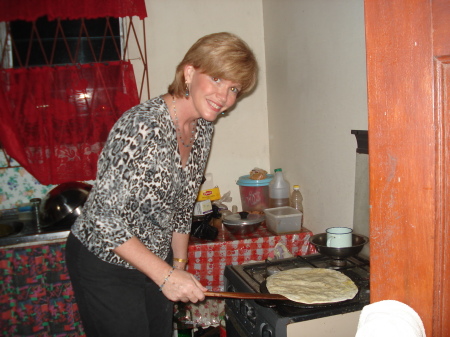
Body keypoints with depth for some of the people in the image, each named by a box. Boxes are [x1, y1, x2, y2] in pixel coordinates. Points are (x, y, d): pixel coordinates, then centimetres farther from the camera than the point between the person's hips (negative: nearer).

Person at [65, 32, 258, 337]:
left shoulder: (203, 128, -3)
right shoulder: (142, 126, -28)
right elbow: (104, 218, -27)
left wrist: (179, 264, 9)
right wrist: (166, 275, -25)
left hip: (156, 261, 7)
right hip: (105, 264, -7)